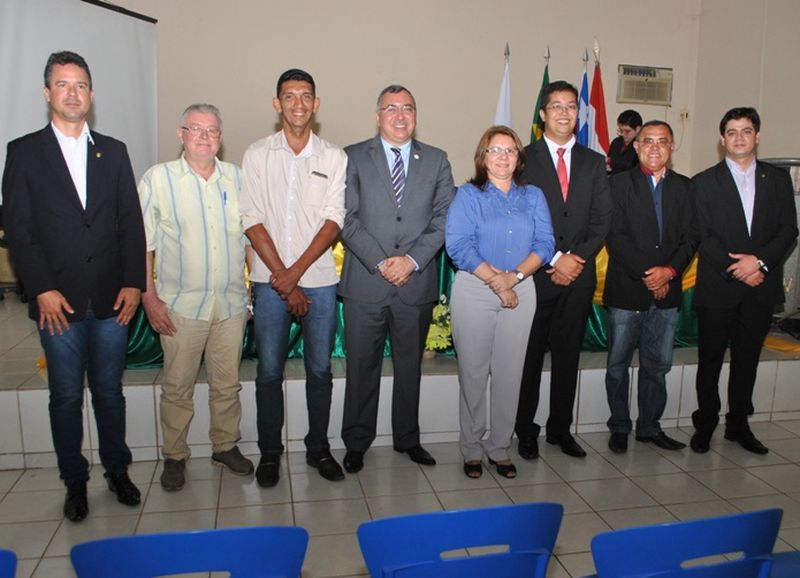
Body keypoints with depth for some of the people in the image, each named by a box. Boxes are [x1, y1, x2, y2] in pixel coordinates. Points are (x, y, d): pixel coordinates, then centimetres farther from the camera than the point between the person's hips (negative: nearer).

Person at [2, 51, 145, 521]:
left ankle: (118, 470, 27)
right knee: (66, 395, 8)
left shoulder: (114, 152, 10)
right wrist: (42, 289, -10)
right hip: (58, 300, -1)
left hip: (111, 298, 2)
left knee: (110, 390, 12)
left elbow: (132, 222, 6)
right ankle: (75, 481, 24)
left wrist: (133, 283, -2)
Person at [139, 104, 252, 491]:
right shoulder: (157, 179, -2)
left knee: (227, 383, 12)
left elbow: (248, 233, 12)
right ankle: (174, 456, 24)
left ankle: (226, 446, 30)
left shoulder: (235, 178, 7)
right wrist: (149, 298, -7)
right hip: (180, 305, -2)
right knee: (177, 386, 7)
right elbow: (142, 243, -2)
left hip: (231, 302, 3)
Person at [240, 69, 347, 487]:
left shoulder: (334, 157, 5)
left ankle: (318, 447, 23)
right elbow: (253, 220, -2)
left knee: (320, 369, 8)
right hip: (270, 280, 0)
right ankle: (269, 452, 20)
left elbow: (333, 221, -3)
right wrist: (282, 277, -10)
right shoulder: (257, 155, 5)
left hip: (319, 279, 1)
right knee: (269, 370, 4)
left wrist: (296, 272, -12)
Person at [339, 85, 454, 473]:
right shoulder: (353, 158, 3)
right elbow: (347, 219, -4)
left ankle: (407, 438, 29)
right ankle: (356, 443, 23)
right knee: (362, 366, 7)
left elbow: (443, 219, 2)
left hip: (417, 283, 2)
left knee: (410, 365, 13)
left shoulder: (436, 161, 9)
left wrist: (412, 260, -11)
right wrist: (381, 262, -13)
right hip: (365, 282, -2)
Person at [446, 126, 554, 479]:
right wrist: (496, 281, -15)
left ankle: (500, 448, 19)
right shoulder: (468, 195, 1)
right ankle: (472, 449, 17)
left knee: (509, 373, 6)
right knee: (473, 372, 3)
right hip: (473, 292, -3)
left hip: (521, 291, 3)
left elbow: (545, 243, 1)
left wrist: (515, 276, -15)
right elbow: (458, 245, -11)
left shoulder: (533, 196, 12)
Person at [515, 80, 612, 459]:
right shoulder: (525, 158, 1)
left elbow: (602, 219, 6)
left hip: (578, 274, 3)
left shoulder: (594, 163, 13)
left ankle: (561, 428, 24)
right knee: (529, 355, 5)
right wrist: (554, 259, -13)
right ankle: (526, 431, 18)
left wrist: (577, 258, -9)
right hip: (535, 273, -3)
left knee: (568, 356, 10)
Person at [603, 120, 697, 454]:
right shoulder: (620, 183, -1)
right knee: (618, 364, 7)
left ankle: (650, 426, 26)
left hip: (667, 292, 3)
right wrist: (646, 275, -13)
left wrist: (669, 271, -11)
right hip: (626, 291, -3)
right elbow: (615, 237, -8)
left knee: (657, 364, 12)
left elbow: (690, 238, 5)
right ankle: (619, 427, 22)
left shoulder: (683, 187, 10)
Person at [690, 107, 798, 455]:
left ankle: (738, 424, 25)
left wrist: (760, 260, -15)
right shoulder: (704, 182, 1)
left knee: (747, 359, 12)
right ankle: (705, 425, 19)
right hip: (718, 287, -2)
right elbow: (703, 237, -6)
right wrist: (737, 268, -15)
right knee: (710, 360, 6)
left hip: (761, 286, 3)